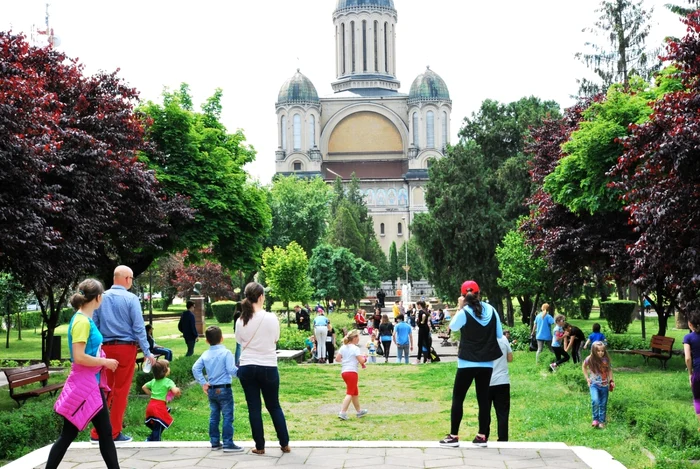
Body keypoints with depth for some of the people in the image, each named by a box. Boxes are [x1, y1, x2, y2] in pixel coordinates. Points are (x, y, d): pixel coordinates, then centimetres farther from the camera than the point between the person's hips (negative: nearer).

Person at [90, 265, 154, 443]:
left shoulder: (101, 298, 5)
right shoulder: (131, 298, -8)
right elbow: (139, 327, -10)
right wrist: (147, 352, -6)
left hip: (106, 348, 4)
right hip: (125, 348, -4)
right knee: (121, 391, 4)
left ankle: (97, 433, 12)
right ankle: (115, 433, 9)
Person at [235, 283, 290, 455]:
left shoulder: (241, 320, -4)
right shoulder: (271, 318, -11)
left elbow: (240, 342, 7)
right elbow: (275, 339, 2)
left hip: (247, 368, 1)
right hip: (268, 367, -1)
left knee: (254, 408, 7)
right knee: (274, 406, 12)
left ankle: (260, 447, 11)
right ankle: (285, 444, 16)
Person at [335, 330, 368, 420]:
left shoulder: (343, 347, 10)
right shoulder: (355, 348, -11)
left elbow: (337, 358, 6)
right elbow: (361, 361, -16)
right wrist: (364, 358, 5)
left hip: (343, 371, 8)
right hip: (352, 371, -8)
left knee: (355, 392, 21)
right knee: (350, 393, -6)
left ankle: (359, 411, 32)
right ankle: (342, 412, -16)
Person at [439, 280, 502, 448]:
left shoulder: (464, 312, -11)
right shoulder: (490, 310, 0)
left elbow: (452, 327, 9)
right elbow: (500, 334, 6)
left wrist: (459, 307, 9)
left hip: (468, 363, -4)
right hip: (487, 363, 4)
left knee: (458, 398, 4)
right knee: (483, 398, 10)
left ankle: (453, 436, 3)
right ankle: (482, 436, 11)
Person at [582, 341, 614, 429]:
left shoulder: (606, 359, -7)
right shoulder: (590, 359, -13)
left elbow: (609, 370, 8)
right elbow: (584, 367, 6)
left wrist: (611, 380, -1)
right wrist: (587, 378, 3)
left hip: (604, 385, 2)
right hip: (594, 384, -2)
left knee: (603, 404, 7)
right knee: (595, 401, -24)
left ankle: (602, 421, 21)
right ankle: (595, 419, -6)